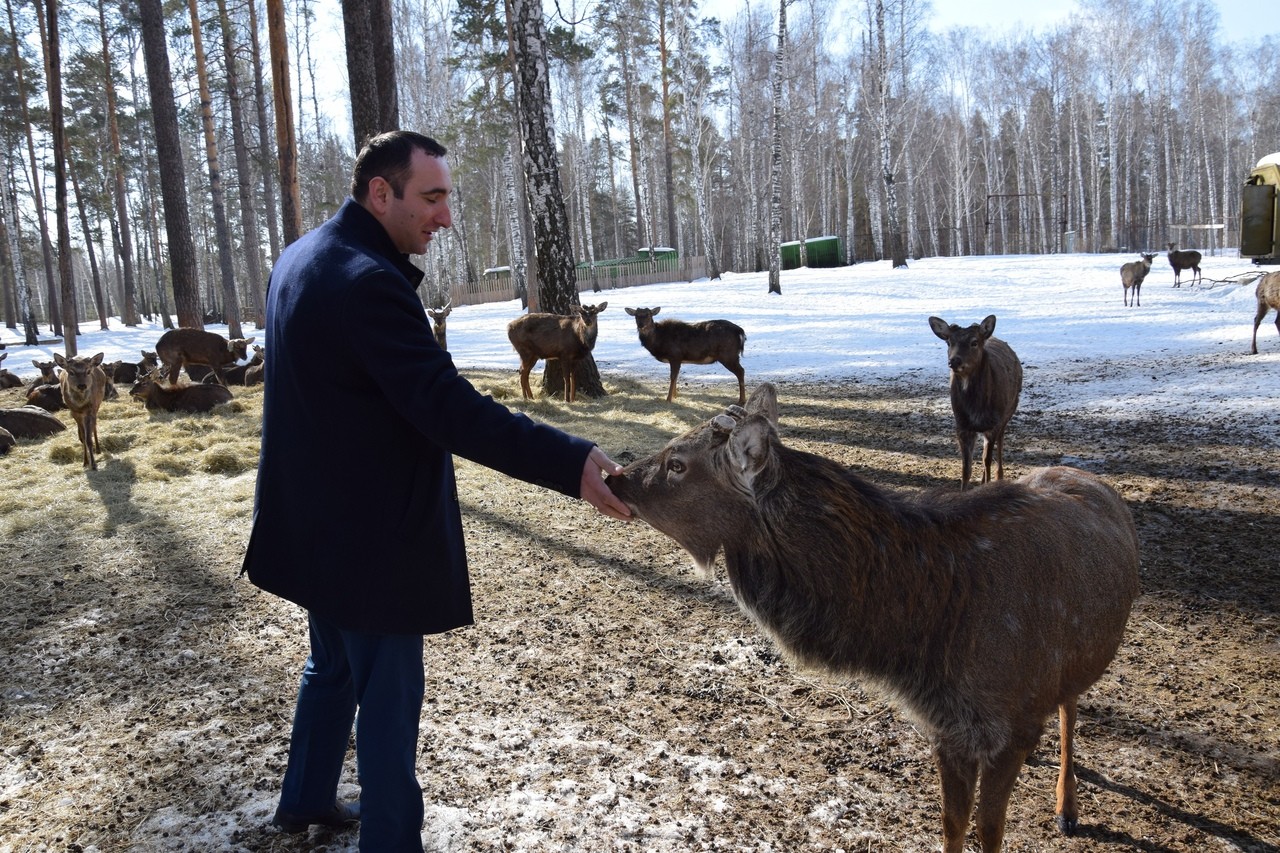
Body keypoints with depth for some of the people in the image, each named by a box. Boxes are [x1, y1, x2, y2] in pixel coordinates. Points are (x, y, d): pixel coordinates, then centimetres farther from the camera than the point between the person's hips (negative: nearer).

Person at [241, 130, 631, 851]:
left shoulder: (303, 258, 7)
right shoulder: (367, 281, -25)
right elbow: (450, 409, -33)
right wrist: (571, 462, -36)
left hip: (318, 524, 10)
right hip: (369, 539, -10)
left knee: (333, 665, 27)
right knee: (389, 698, 5)